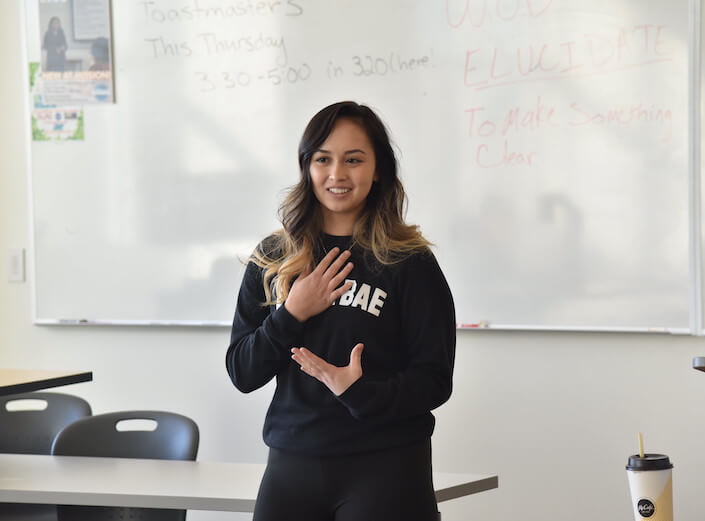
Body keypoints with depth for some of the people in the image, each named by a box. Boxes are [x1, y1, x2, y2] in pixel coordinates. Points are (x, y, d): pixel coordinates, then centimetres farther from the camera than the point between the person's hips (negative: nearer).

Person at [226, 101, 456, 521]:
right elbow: (241, 374, 4)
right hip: (291, 465, 3)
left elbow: (435, 381, -6)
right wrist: (292, 316, -10)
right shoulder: (273, 259, 6)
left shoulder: (410, 263, -5)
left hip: (385, 469, -3)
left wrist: (359, 391, -21)